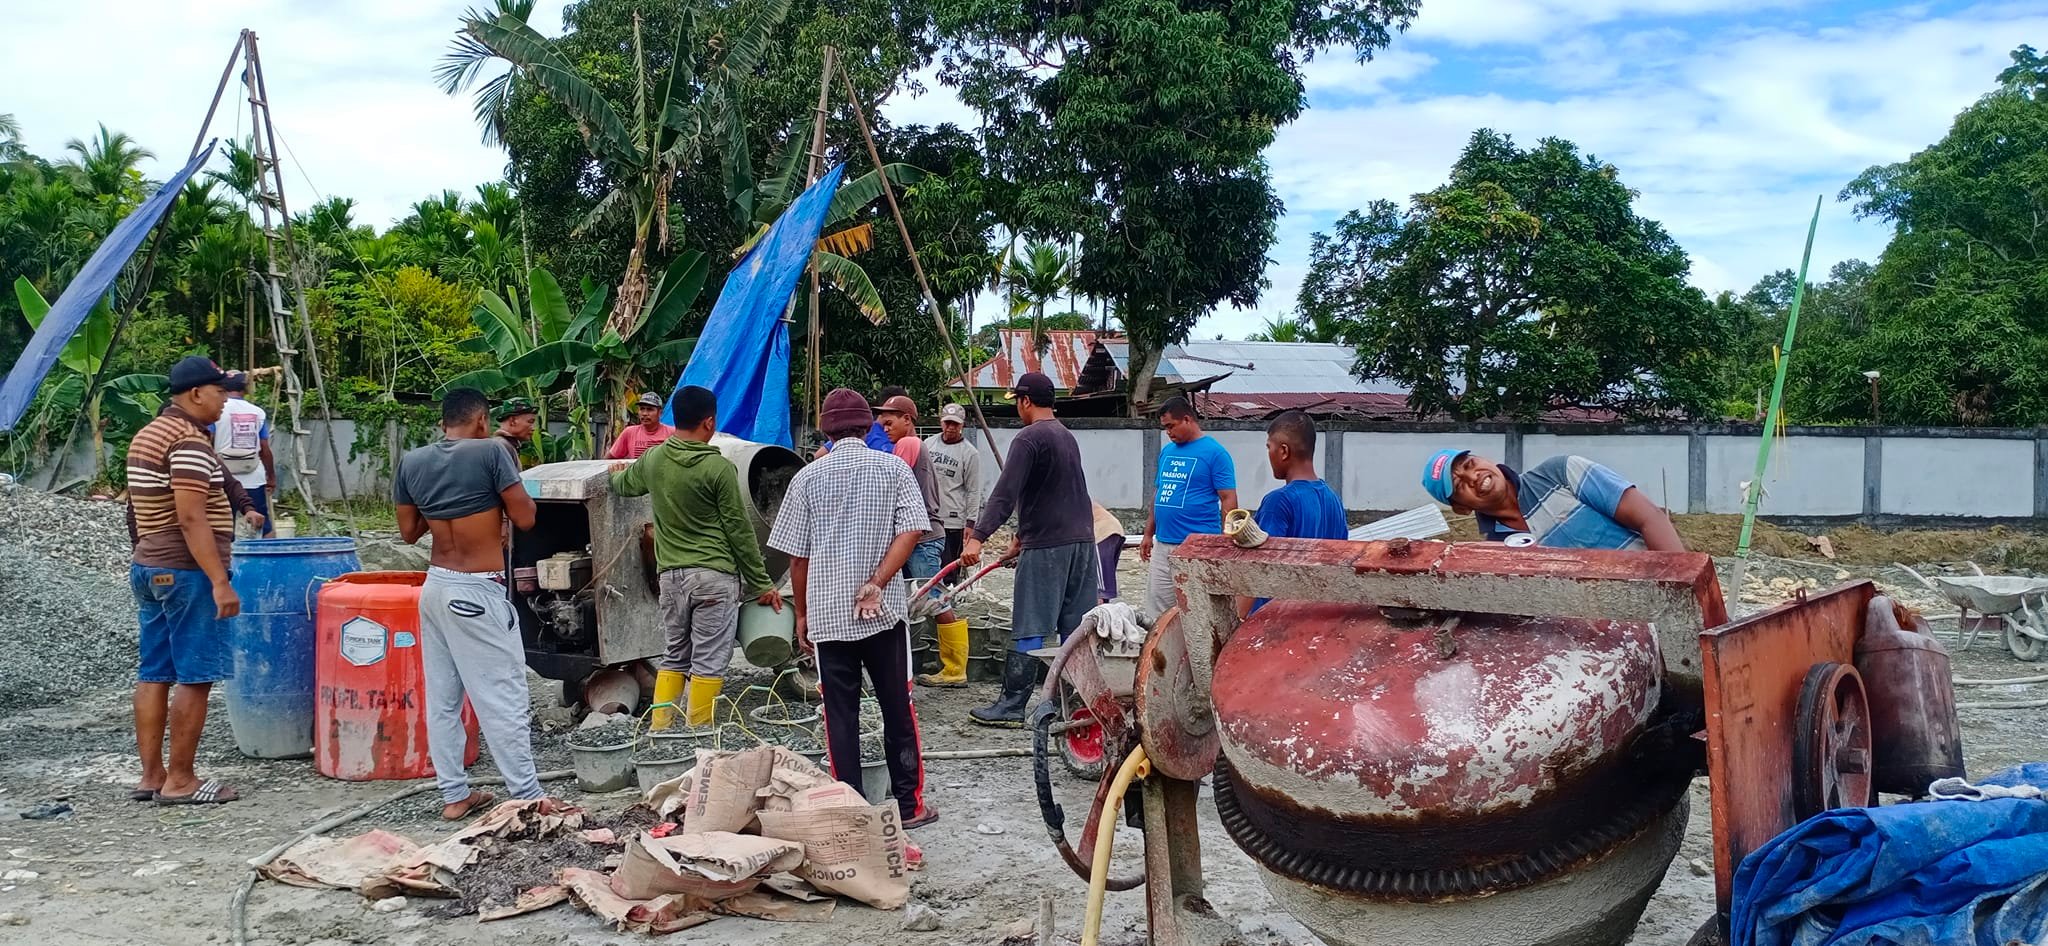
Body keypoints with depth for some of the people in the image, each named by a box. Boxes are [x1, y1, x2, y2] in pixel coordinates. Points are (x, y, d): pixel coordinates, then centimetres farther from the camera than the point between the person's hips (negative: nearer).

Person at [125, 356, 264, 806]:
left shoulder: (148, 435, 14)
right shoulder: (189, 441, -17)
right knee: (194, 677, -4)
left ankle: (150, 776, 15)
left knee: (154, 674, 11)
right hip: (185, 573, -10)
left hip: (149, 569, 10)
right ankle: (179, 780, 0)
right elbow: (191, 519, -23)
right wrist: (220, 582, -23)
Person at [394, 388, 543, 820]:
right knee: (504, 699, -1)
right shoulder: (490, 451, -12)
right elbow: (525, 518, -11)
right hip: (478, 593, -6)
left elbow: (409, 531, 11)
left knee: (442, 699, 12)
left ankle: (454, 794, 18)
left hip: (435, 587, 6)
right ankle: (528, 796, 2)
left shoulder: (411, 462, 4)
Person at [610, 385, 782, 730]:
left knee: (675, 656, 18)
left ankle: (658, 730, 15)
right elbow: (739, 531, -8)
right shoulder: (718, 468, -12)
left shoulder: (653, 459, 5)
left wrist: (618, 473, 53)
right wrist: (762, 584, 0)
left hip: (671, 574, 6)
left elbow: (622, 485, 28)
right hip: (714, 576, -5)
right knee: (708, 663, 1)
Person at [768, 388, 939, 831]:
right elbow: (911, 530, -11)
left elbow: (797, 555, 5)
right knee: (898, 708, 10)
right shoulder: (893, 468, 1)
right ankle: (909, 804, 15)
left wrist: (802, 614, 14)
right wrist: (877, 585, -13)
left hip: (826, 613, 0)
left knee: (840, 714, 6)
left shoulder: (808, 477, 2)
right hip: (885, 612, 0)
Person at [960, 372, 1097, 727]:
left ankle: (1011, 707, 1)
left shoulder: (1029, 438, -10)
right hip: (1082, 541, 8)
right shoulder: (1067, 436, 17)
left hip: (1046, 547, -8)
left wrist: (977, 537, -28)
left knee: (1028, 631, -3)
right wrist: (1022, 536, 33)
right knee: (1075, 628, 10)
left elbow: (1005, 492, -22)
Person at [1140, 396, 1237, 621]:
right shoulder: (1167, 451, 15)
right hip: (1162, 545, 7)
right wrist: (1148, 534, 18)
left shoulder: (1215, 453, -6)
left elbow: (1229, 499, -8)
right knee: (1155, 614, 6)